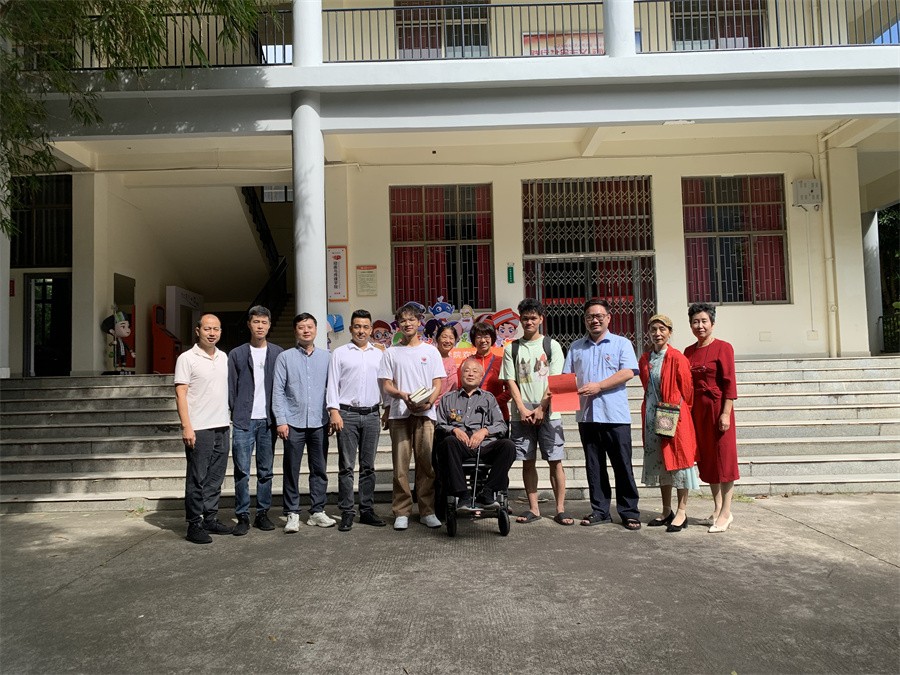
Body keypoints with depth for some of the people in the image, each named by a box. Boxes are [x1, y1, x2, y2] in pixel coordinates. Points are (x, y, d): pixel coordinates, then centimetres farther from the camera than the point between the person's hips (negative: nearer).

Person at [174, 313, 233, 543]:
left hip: (222, 427, 6)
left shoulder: (224, 357, 13)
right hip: (199, 429, -6)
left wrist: (228, 420, 14)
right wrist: (186, 427, -16)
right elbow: (180, 394, -10)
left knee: (216, 477, 12)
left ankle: (210, 519, 22)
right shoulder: (187, 358, -6)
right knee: (197, 478, 0)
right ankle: (194, 524, 9)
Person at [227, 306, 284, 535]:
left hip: (268, 420, 1)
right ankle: (243, 516, 9)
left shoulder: (278, 353, 7)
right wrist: (232, 413, -3)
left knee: (266, 471, 8)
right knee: (242, 471, -1)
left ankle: (263, 513, 18)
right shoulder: (237, 354, 5)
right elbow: (230, 387, 5)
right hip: (243, 421, -1)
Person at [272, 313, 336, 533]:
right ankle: (292, 514, 13)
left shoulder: (326, 357, 7)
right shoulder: (285, 357, 2)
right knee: (292, 471, 4)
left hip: (319, 423, 2)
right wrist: (280, 420, -6)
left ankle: (317, 511, 18)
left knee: (319, 470, 8)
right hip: (293, 423, -2)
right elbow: (278, 391, 0)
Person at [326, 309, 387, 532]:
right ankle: (347, 513, 4)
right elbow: (332, 384, 1)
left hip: (371, 414, 3)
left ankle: (367, 510, 14)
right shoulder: (339, 353, 5)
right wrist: (334, 411, -9)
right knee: (346, 466, -1)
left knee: (368, 466, 8)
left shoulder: (379, 354, 13)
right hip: (347, 414, -3)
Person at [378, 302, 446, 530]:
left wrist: (429, 402, -12)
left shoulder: (430, 351, 11)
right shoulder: (391, 353, 11)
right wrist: (403, 395, -14)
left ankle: (427, 511, 10)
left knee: (427, 463, 0)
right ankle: (402, 512, 9)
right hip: (399, 414, 0)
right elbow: (386, 385, 6)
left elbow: (438, 383, 7)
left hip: (425, 414, 0)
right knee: (400, 465, 1)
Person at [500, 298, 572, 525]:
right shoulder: (512, 348, 9)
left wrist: (541, 409, -10)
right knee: (528, 461, 6)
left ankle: (560, 509, 6)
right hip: (521, 414, 2)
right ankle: (533, 508, 15)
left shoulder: (552, 345, 4)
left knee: (555, 461, -1)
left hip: (548, 413, -2)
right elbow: (510, 381, 5)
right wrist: (522, 409, -6)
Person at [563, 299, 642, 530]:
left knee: (622, 465, 1)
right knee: (594, 466, 9)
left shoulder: (621, 343, 4)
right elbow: (567, 376, 11)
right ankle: (600, 510, 19)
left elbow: (628, 372, -8)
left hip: (615, 415, -3)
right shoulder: (576, 347, 15)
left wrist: (598, 386, -14)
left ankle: (629, 512, 10)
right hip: (587, 414, 4)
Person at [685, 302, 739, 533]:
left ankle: (726, 513, 7)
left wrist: (725, 413, -16)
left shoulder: (723, 348, -6)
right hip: (696, 410, 6)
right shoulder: (688, 351, 11)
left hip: (717, 408, -6)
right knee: (706, 459, 12)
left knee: (723, 458, 0)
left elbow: (729, 384, -10)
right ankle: (717, 508, 24)